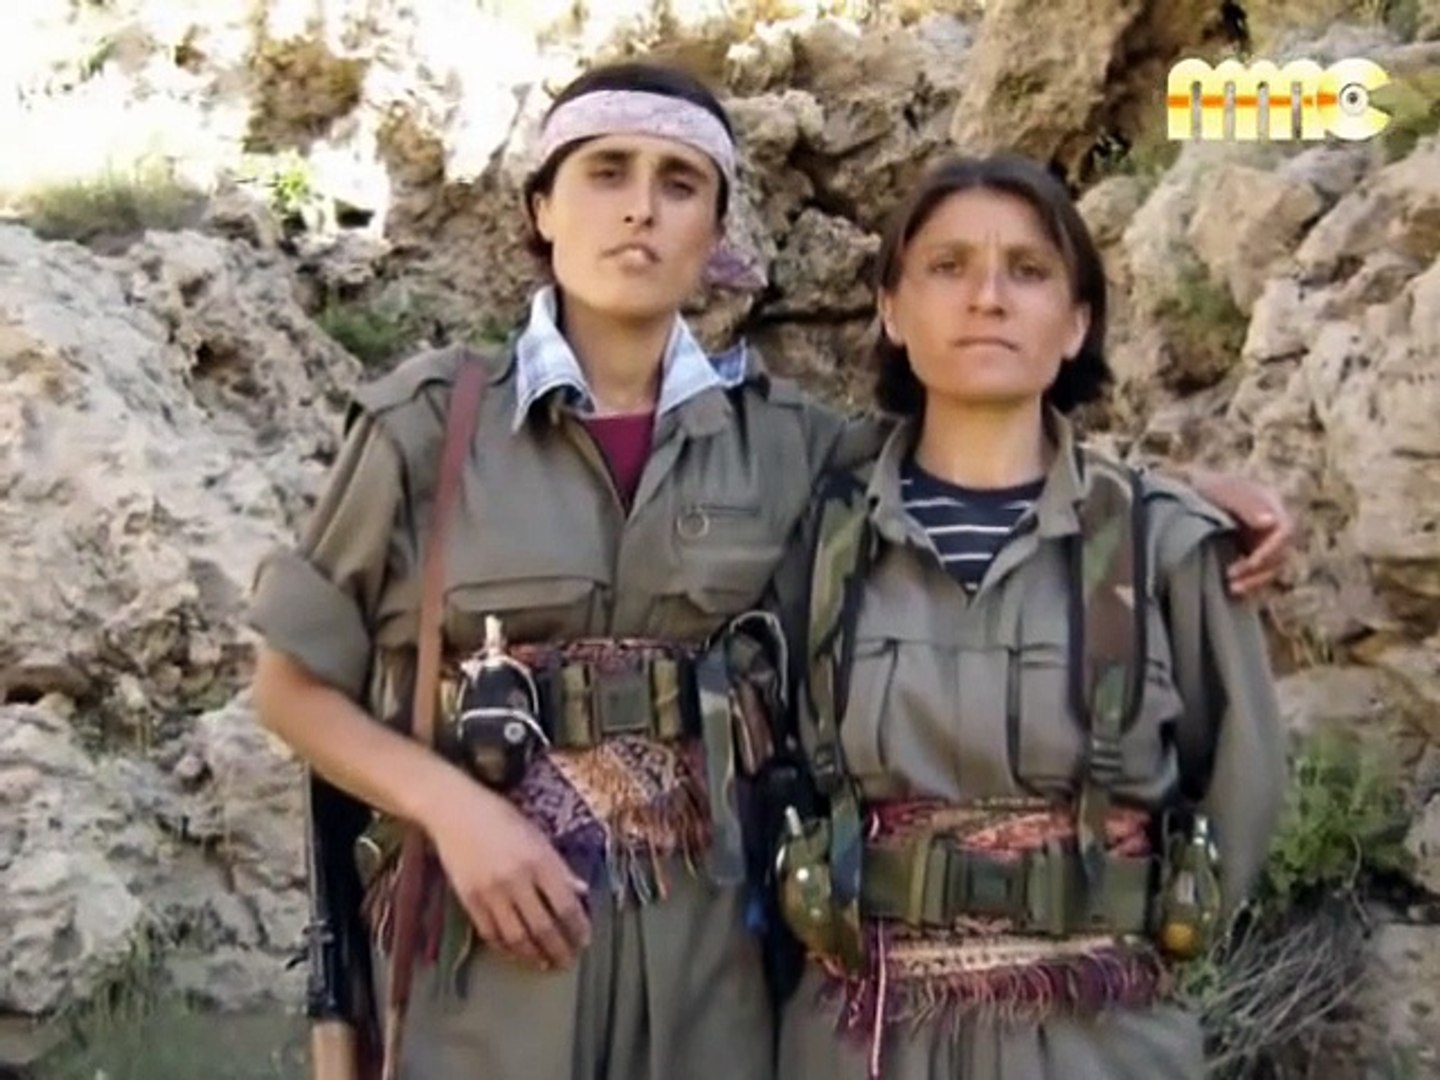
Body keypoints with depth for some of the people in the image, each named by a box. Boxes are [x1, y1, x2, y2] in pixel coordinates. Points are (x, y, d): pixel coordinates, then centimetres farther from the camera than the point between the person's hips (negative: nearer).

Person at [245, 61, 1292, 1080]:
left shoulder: (780, 439, 1)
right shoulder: (429, 426, -4)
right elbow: (294, 686, 1)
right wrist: (451, 804, -15)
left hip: (705, 946, 2)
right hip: (488, 938, -2)